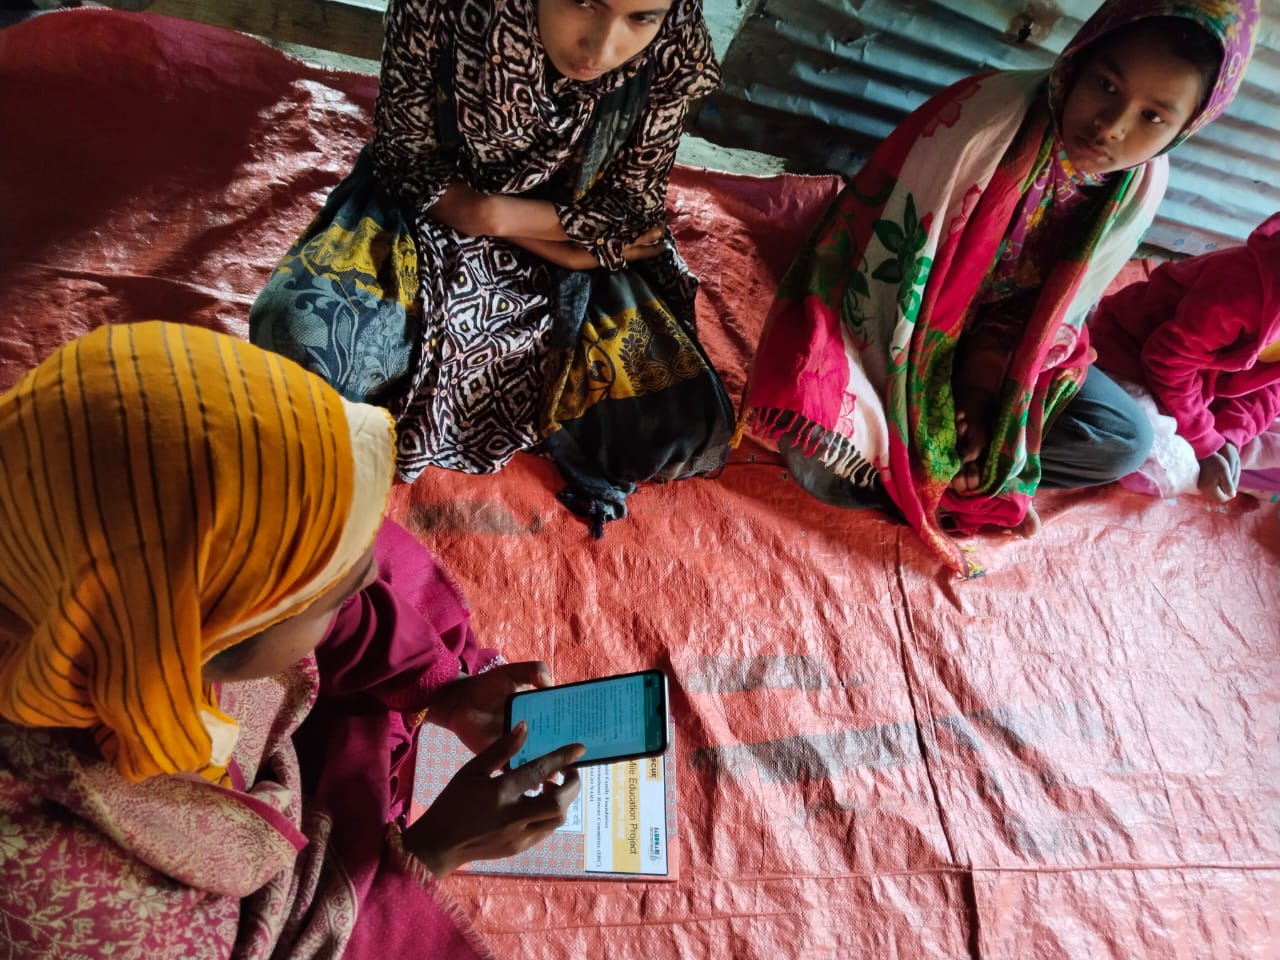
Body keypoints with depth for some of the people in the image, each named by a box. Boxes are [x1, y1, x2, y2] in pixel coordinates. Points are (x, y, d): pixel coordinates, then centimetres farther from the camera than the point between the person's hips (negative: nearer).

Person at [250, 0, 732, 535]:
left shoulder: (674, 51, -20)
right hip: (429, 210, -1)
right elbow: (406, 155, -12)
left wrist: (496, 215, -24)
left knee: (685, 431, -14)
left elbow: (628, 217, -11)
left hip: (571, 255, 2)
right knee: (298, 329, -29)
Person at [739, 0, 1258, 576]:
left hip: (1001, 349, 5)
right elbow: (879, 258, -25)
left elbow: (1052, 313, -2)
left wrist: (983, 395, -16)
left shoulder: (1141, 188, -11)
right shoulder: (988, 112, -27)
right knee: (829, 469, -27)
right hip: (900, 330, -4)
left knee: (1125, 441, -9)